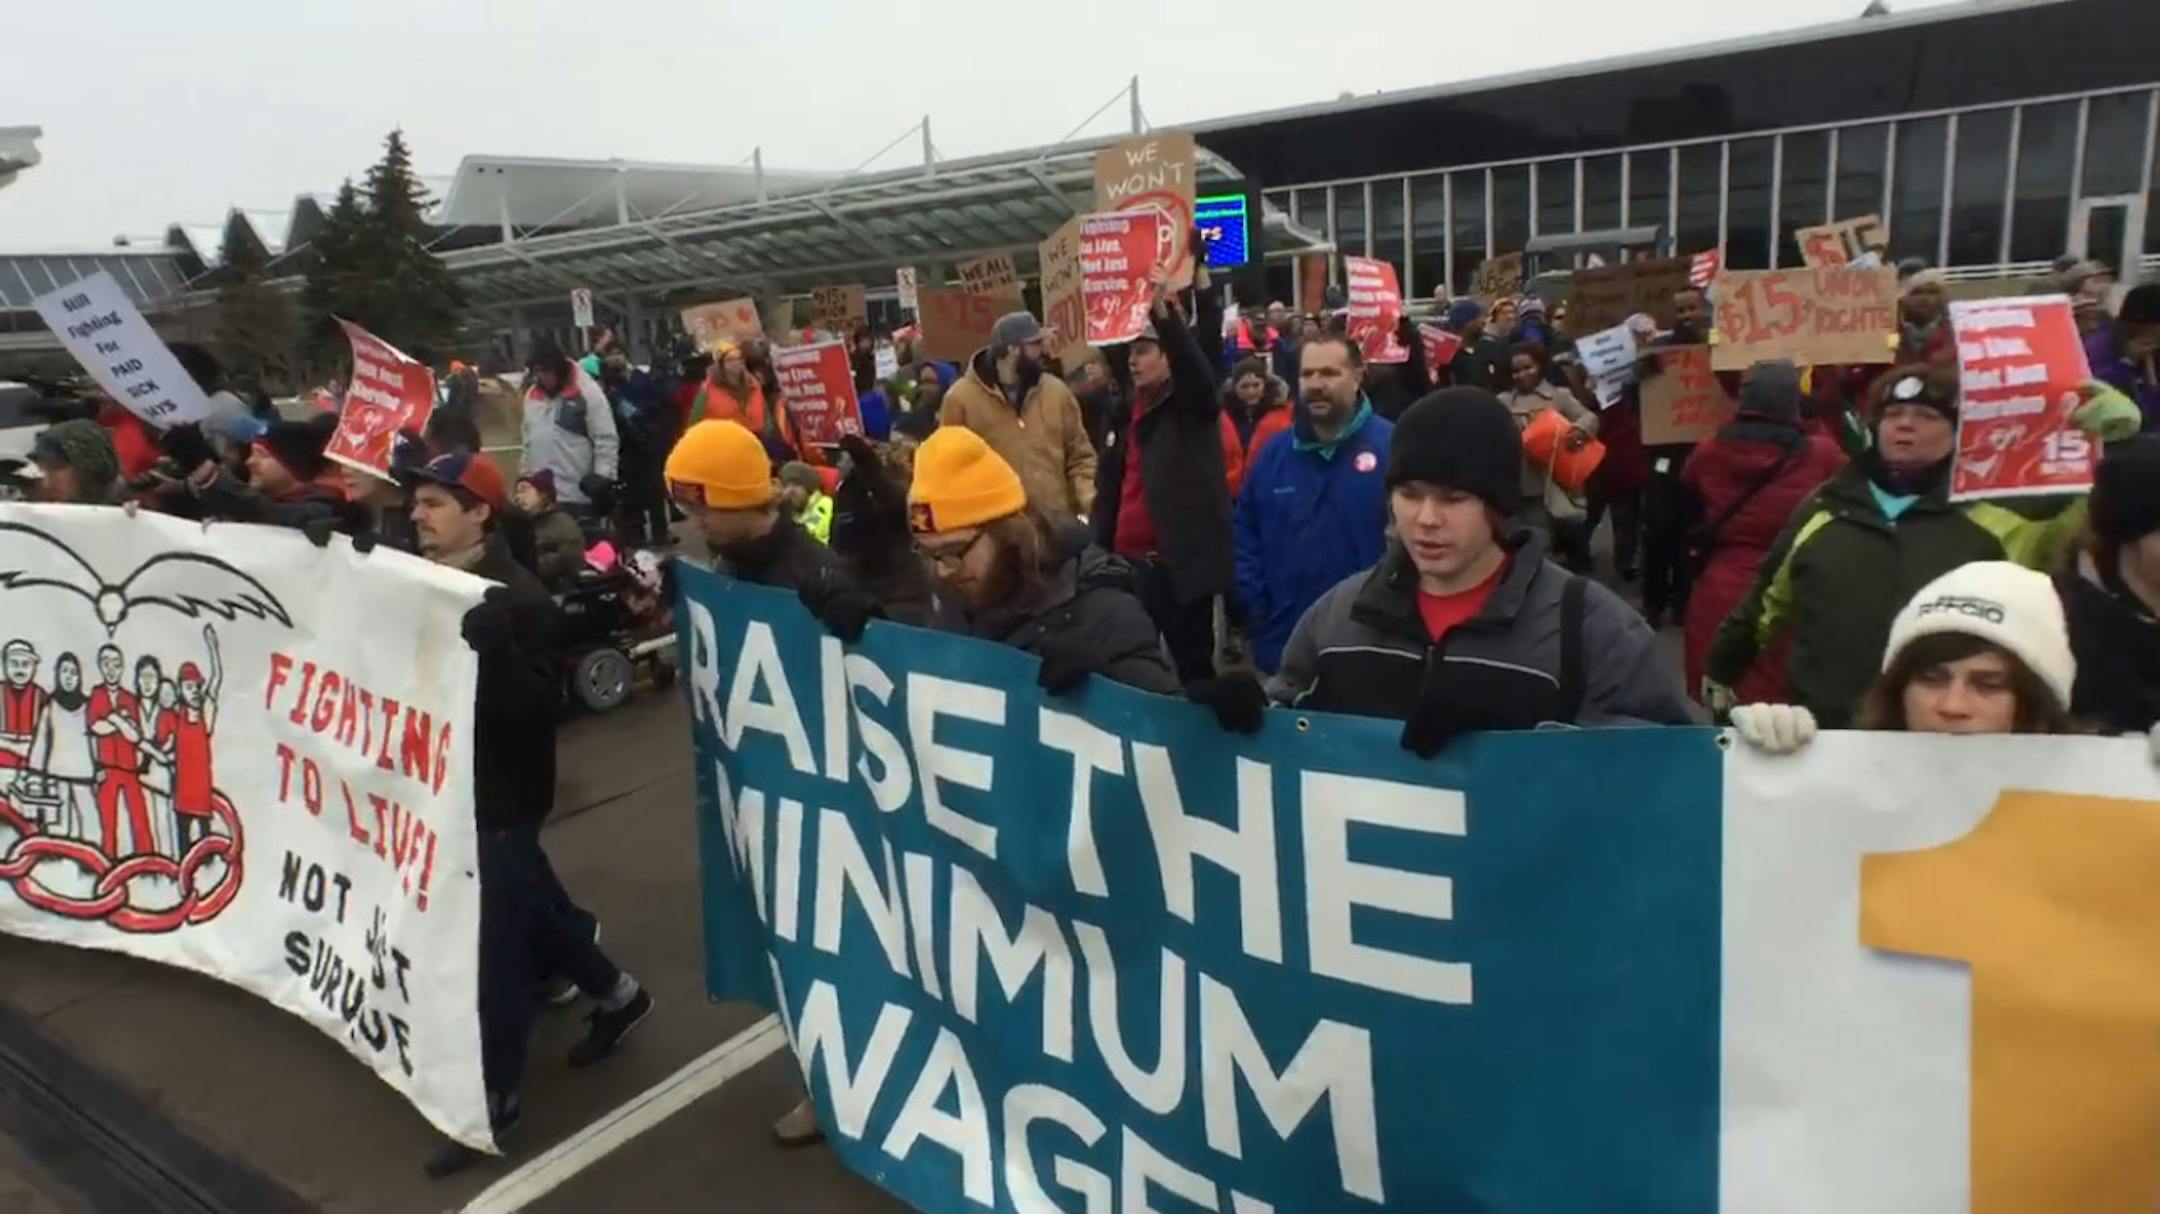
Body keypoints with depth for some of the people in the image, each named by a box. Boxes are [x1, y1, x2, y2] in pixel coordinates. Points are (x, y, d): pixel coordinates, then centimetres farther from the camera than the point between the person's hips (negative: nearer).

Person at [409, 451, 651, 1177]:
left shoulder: (517, 599, -20)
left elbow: (539, 704, -29)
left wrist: (496, 648, -43)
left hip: (500, 793, -8)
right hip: (449, 782, 8)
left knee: (492, 943, 1)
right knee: (530, 908, 21)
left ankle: (495, 1098, 16)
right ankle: (615, 994, 41)